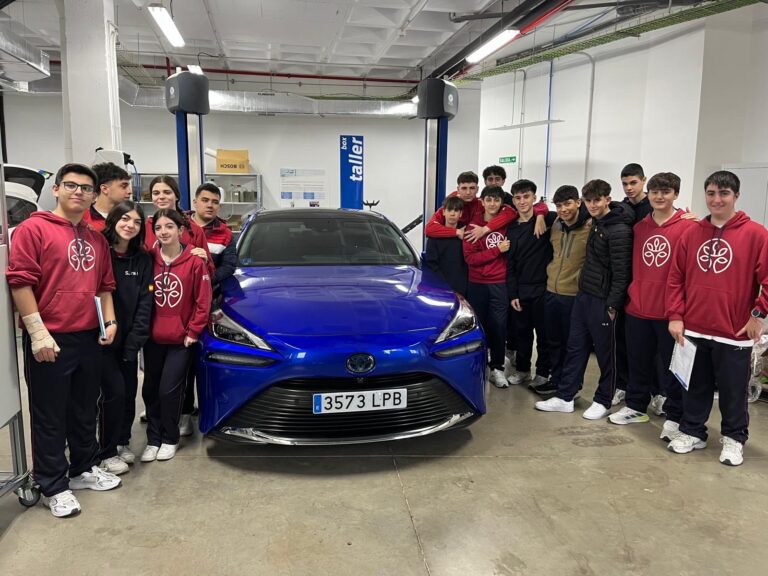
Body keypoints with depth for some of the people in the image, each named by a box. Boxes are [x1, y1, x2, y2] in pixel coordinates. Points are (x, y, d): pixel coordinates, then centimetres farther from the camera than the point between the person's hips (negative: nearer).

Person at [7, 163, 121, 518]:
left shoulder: (96, 240, 14)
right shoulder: (33, 228, -6)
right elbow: (20, 282, -13)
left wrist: (110, 321, 6)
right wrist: (38, 333, -18)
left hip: (89, 340, 7)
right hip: (49, 341, -6)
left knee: (85, 412, 17)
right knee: (50, 418, 5)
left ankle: (84, 469, 33)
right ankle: (53, 487, 16)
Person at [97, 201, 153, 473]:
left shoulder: (143, 259, 3)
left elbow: (145, 302, 0)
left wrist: (135, 340, -7)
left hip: (129, 339, 5)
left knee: (129, 392, 10)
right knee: (114, 392, -4)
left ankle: (122, 443, 30)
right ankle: (107, 453, 13)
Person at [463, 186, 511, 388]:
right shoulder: (473, 225, 0)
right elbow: (470, 258, -8)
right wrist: (497, 250, -12)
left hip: (500, 284, 1)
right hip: (477, 285, 0)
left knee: (499, 326, 1)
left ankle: (497, 369, 14)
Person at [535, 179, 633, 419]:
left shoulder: (619, 230, -17)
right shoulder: (596, 222, 11)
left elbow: (621, 272, -18)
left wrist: (613, 305, -18)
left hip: (602, 301, -9)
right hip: (583, 295, 9)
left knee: (605, 353, 6)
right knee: (575, 348, 12)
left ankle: (603, 401, 20)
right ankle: (565, 397, 21)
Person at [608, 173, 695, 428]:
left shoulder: (688, 227, -9)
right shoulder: (639, 227, 9)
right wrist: (632, 295, 9)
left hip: (670, 311, -5)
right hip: (637, 308, 5)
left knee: (673, 364, 8)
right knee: (637, 361, 16)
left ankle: (675, 416, 22)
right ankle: (636, 407, 33)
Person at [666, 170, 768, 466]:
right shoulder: (692, 233, 5)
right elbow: (676, 278, 4)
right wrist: (675, 316, -1)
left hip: (734, 331, -3)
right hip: (693, 329, 3)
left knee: (733, 391, 10)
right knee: (695, 387, 15)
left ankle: (734, 438, 29)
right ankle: (691, 431, 31)